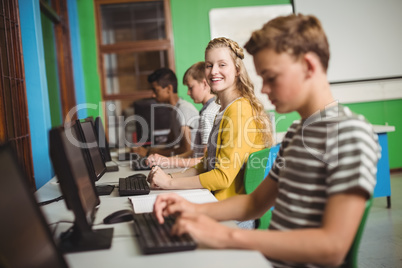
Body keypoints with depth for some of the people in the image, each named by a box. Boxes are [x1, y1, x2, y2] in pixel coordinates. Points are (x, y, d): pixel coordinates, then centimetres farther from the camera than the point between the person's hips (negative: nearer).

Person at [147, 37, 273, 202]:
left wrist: (170, 183, -14)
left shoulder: (240, 110, -15)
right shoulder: (224, 110, 14)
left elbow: (223, 176, -18)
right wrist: (171, 177, 4)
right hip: (215, 198, 8)